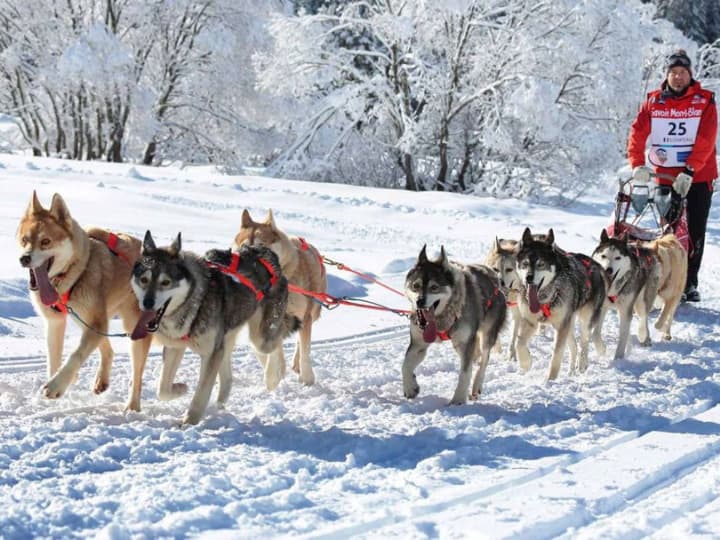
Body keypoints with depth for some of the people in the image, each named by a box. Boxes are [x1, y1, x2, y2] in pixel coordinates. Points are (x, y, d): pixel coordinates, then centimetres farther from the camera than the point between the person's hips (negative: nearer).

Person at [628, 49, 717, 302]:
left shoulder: (704, 101, -3)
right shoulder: (654, 101, 2)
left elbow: (705, 140, -13)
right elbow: (637, 133, -5)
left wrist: (689, 171, -23)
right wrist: (638, 164, -20)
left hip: (699, 177, -1)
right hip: (666, 176, 1)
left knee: (695, 232, 3)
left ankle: (690, 283, 11)